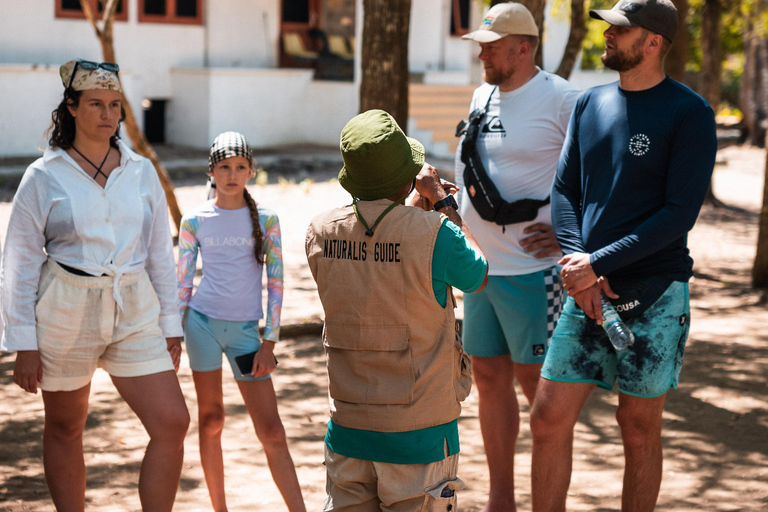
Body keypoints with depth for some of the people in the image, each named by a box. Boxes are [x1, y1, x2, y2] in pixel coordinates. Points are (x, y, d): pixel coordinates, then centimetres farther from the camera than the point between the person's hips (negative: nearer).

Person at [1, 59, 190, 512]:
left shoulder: (142, 172, 5)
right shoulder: (44, 177, -4)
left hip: (134, 315, 3)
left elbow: (160, 253, 11)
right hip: (65, 315, -2)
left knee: (173, 423, -8)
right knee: (65, 430, 10)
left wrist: (170, 326, 9)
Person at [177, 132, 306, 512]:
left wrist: (269, 343, -3)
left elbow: (275, 282, 2)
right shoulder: (194, 221, 2)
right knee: (210, 420, 7)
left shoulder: (265, 219, 2)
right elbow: (182, 281, 8)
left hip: (246, 330, 0)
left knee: (272, 431, -3)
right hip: (203, 320, 0)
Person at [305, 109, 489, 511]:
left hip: (347, 429, 4)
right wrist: (443, 203, 12)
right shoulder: (435, 233, -16)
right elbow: (478, 275, 5)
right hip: (419, 433, -4)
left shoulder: (320, 232, -3)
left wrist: (417, 207, 22)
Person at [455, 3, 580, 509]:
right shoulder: (482, 96, 12)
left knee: (537, 381, -3)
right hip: (480, 267, 8)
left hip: (533, 271, -8)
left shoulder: (562, 99, -11)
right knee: (490, 378, 12)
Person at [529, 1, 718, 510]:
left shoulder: (690, 113, -7)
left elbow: (679, 214, -13)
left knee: (640, 430, 6)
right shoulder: (590, 104, 10)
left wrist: (598, 263, -15)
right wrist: (575, 260, -8)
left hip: (654, 296, -5)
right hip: (586, 293, 5)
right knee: (549, 420, 2)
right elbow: (564, 190, 10)